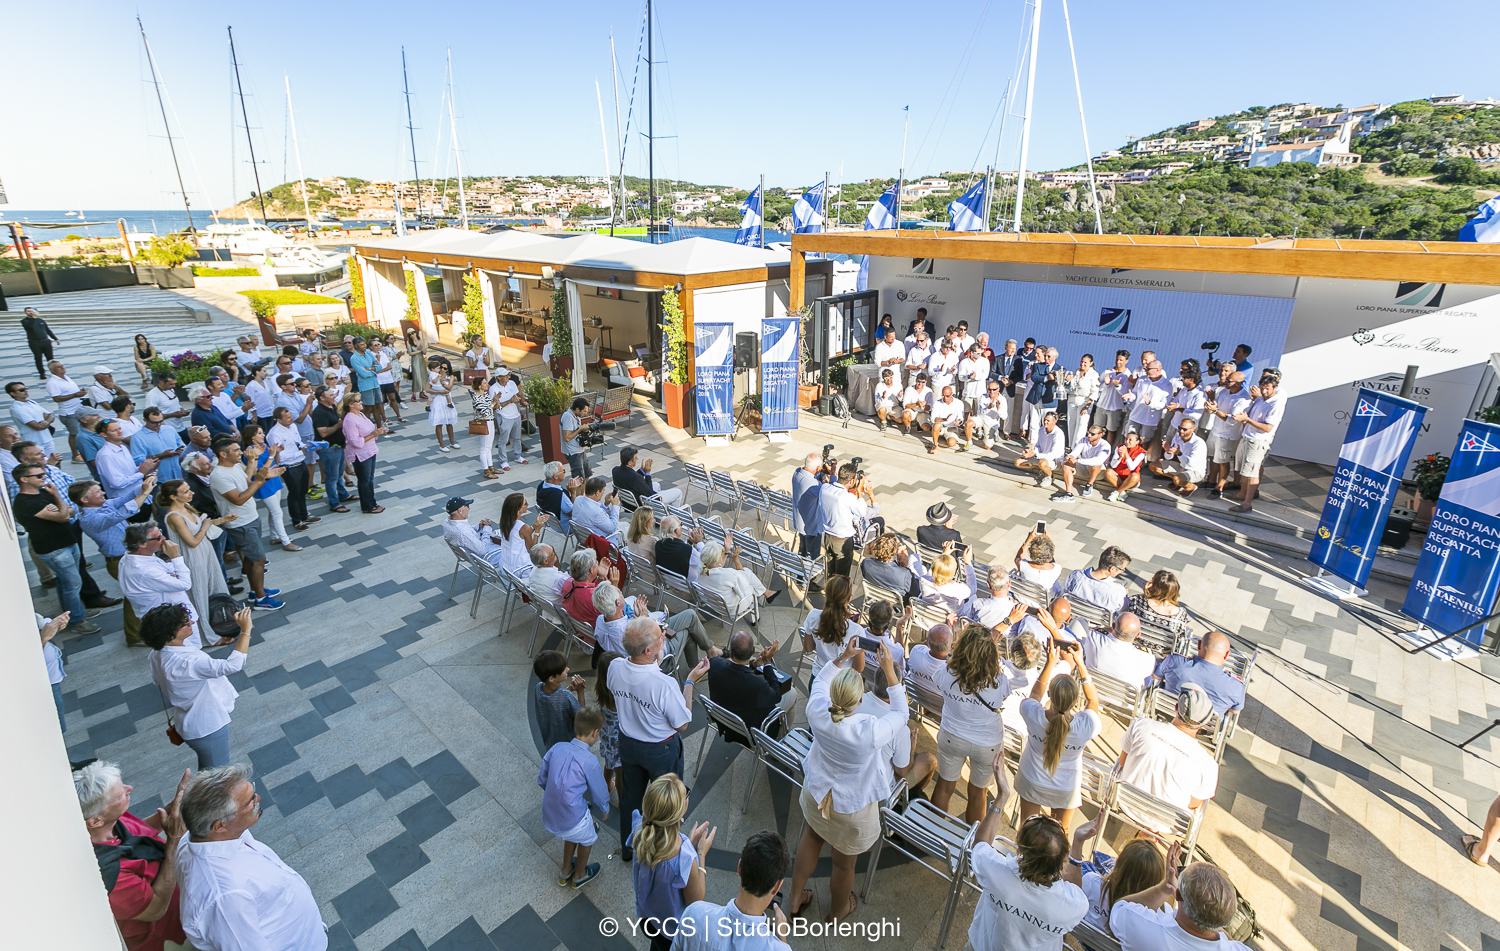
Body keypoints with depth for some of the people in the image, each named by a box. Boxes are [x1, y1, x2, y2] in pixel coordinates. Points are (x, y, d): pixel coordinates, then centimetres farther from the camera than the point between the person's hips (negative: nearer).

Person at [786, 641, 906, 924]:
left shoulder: (816, 711, -29)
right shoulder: (871, 731, -40)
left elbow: (819, 680, -4)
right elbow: (900, 715, -18)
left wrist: (842, 657, -7)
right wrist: (889, 670, -20)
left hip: (816, 793, 4)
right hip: (852, 808, -3)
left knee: (812, 837, 33)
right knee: (844, 863, 24)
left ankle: (796, 899, 54)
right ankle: (837, 914, 54)